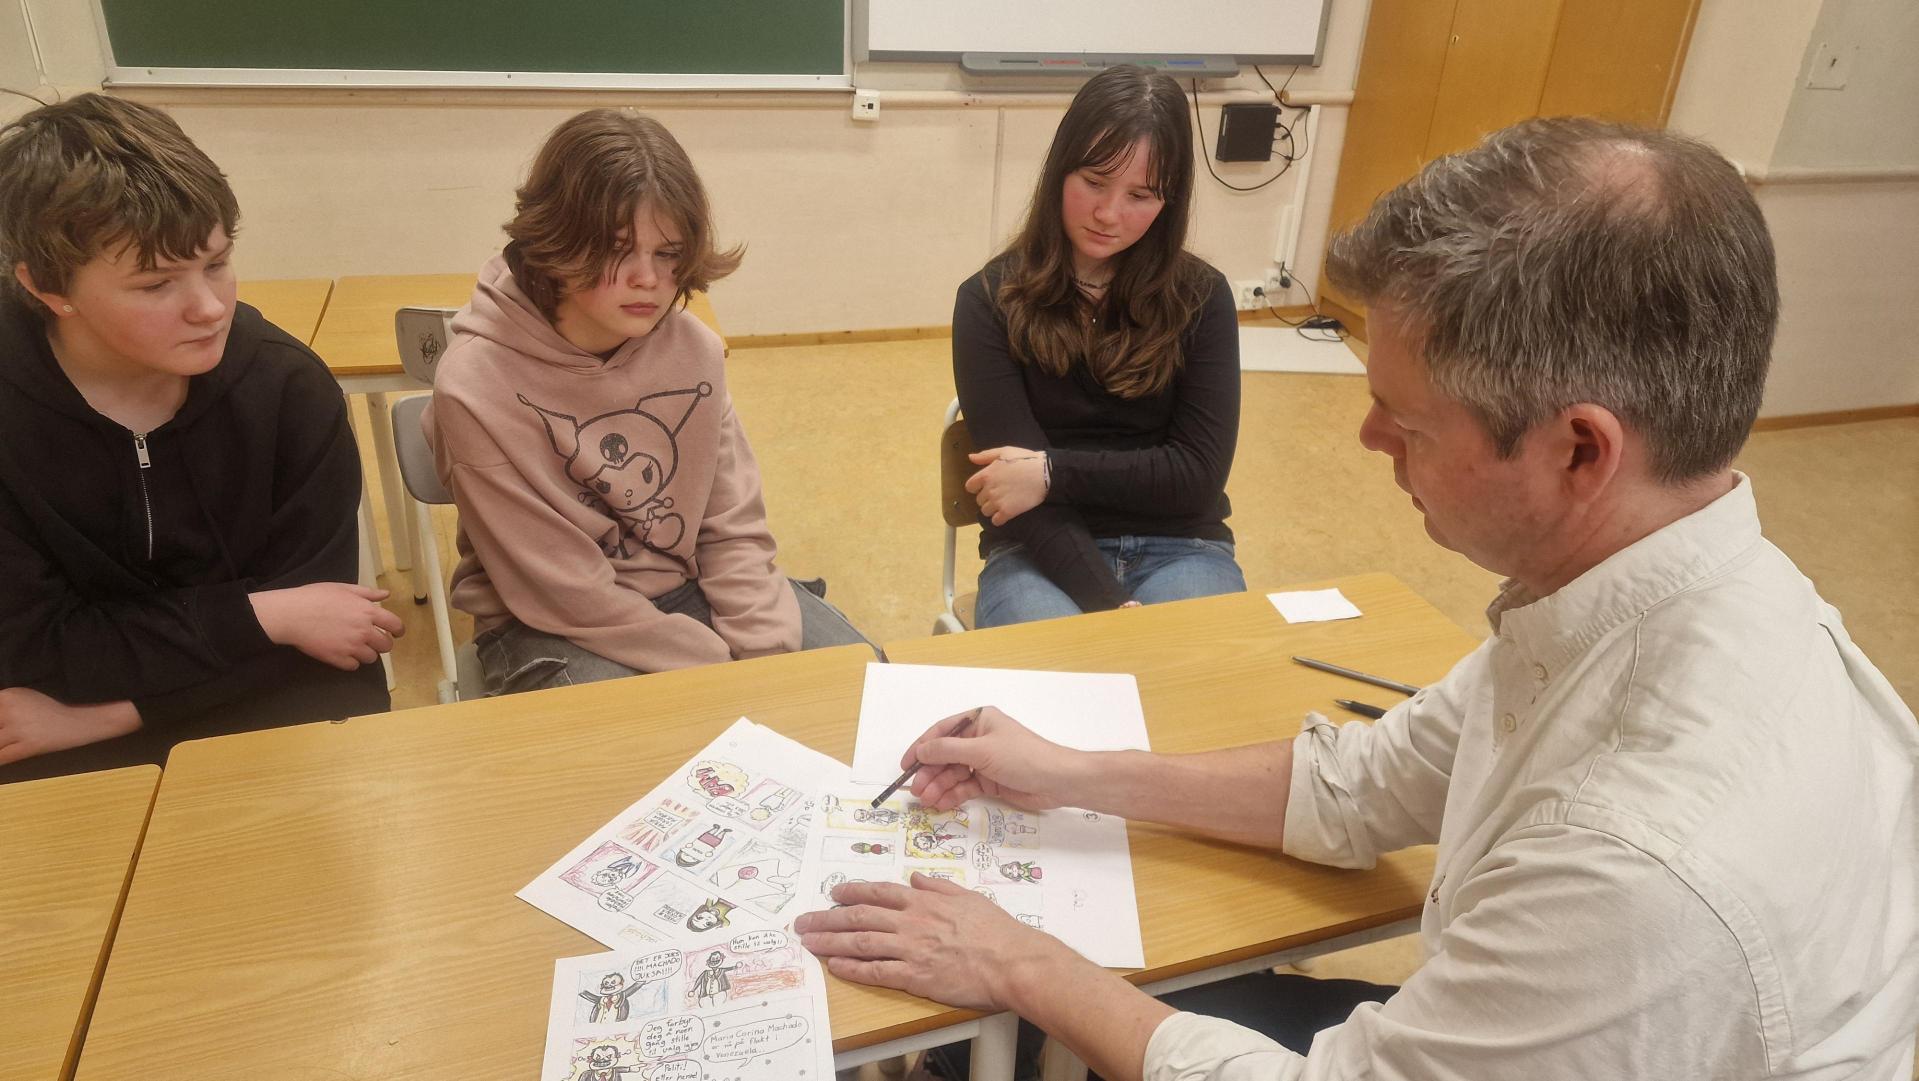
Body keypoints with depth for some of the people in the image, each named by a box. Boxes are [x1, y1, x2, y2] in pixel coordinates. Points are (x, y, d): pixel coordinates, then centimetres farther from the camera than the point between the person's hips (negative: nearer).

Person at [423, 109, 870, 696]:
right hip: (553, 628, -4)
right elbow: (565, 591, -19)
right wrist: (726, 674, -19)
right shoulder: (478, 386, -20)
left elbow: (733, 530, -2)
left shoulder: (692, 348, -8)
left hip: (689, 588, 5)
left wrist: (768, 656, -15)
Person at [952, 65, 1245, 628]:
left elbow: (1199, 473, -3)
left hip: (1179, 548, 2)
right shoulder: (990, 301, -3)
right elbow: (1013, 472, -11)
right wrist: (1112, 607, -22)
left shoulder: (1201, 298, 2)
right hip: (1042, 554, -1)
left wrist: (1055, 472, -14)